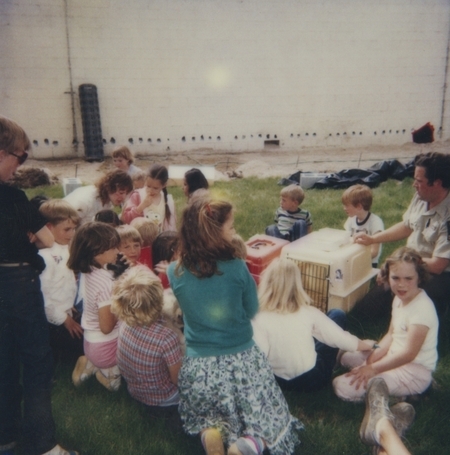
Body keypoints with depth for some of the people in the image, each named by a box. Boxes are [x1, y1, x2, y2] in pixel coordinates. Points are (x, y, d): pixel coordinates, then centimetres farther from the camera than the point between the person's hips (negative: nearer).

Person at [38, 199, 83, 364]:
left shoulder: (67, 248, 2)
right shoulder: (45, 256, -27)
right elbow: (42, 296, -26)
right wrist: (64, 319, -14)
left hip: (68, 312, 8)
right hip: (55, 322, -8)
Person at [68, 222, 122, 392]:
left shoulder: (87, 272, -4)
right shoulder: (105, 282, -30)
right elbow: (107, 327, -25)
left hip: (90, 342, 8)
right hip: (105, 348, -8)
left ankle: (93, 365, 15)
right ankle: (109, 370, 7)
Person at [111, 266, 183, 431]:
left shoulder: (125, 324, -18)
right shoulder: (166, 337, -37)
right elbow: (178, 380, -22)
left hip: (135, 392, 5)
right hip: (163, 400, -5)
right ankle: (175, 413, 5)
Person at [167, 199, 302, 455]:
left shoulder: (175, 272, -7)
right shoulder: (237, 268, -15)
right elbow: (252, 311, 2)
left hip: (198, 367, 3)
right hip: (242, 362, -2)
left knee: (206, 420, 31)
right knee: (272, 424, 20)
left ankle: (211, 433, -3)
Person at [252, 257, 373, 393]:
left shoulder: (259, 319, -22)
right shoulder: (308, 313, -17)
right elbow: (340, 338, -7)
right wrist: (369, 345, 11)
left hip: (280, 382, 2)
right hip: (313, 379, -2)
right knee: (338, 315, 11)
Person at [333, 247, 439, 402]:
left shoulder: (422, 308, -24)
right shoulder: (400, 298, 4)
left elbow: (409, 354, -27)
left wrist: (373, 368, -23)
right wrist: (375, 354, -8)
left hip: (414, 372, -10)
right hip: (395, 357, 10)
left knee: (344, 387, -18)